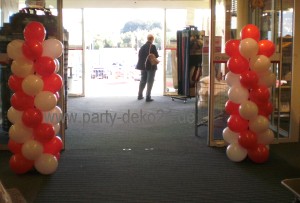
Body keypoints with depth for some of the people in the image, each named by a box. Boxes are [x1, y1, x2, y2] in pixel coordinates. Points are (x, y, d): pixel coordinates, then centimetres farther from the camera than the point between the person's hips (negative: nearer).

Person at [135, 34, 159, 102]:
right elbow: (156, 56, -13)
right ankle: (148, 97, -2)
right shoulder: (153, 46, -13)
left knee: (142, 80, 17)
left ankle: (140, 95, 25)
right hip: (151, 66, -6)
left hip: (143, 66, 6)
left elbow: (139, 56, 5)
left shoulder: (142, 47, 4)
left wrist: (142, 62, 11)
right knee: (150, 81, 1)